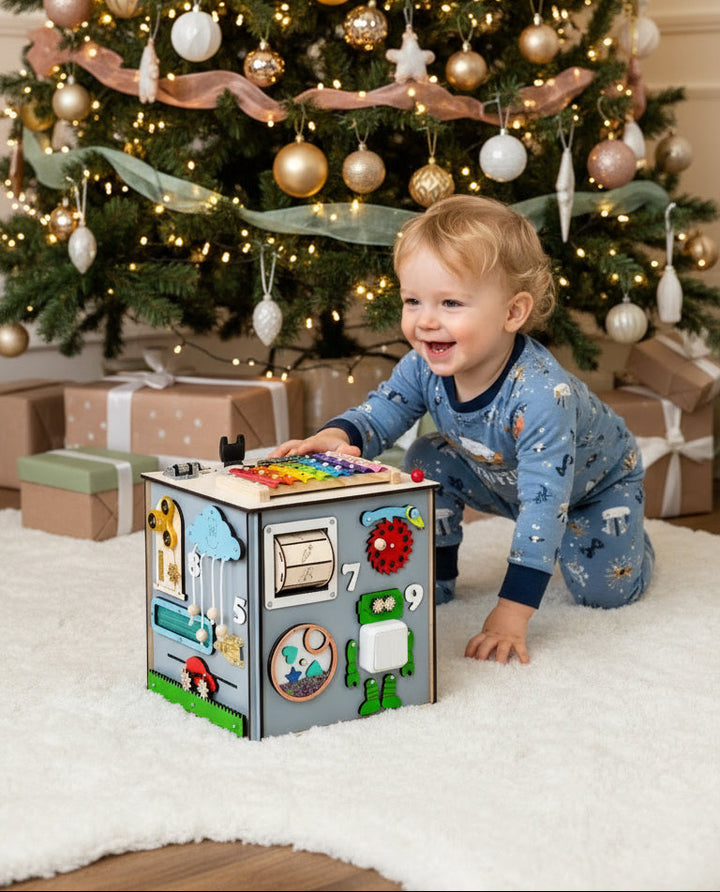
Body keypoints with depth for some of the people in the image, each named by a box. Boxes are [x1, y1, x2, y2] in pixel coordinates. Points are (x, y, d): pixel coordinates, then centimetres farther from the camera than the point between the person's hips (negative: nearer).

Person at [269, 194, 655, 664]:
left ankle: (628, 537, 23)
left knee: (604, 590, -11)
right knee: (426, 461, -16)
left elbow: (544, 503, -48)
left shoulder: (542, 393, -46)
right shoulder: (423, 369, -28)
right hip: (500, 478, 5)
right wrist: (337, 435, -42)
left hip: (597, 479, -5)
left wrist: (511, 614, -50)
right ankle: (434, 581, 2)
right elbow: (380, 411, -15)